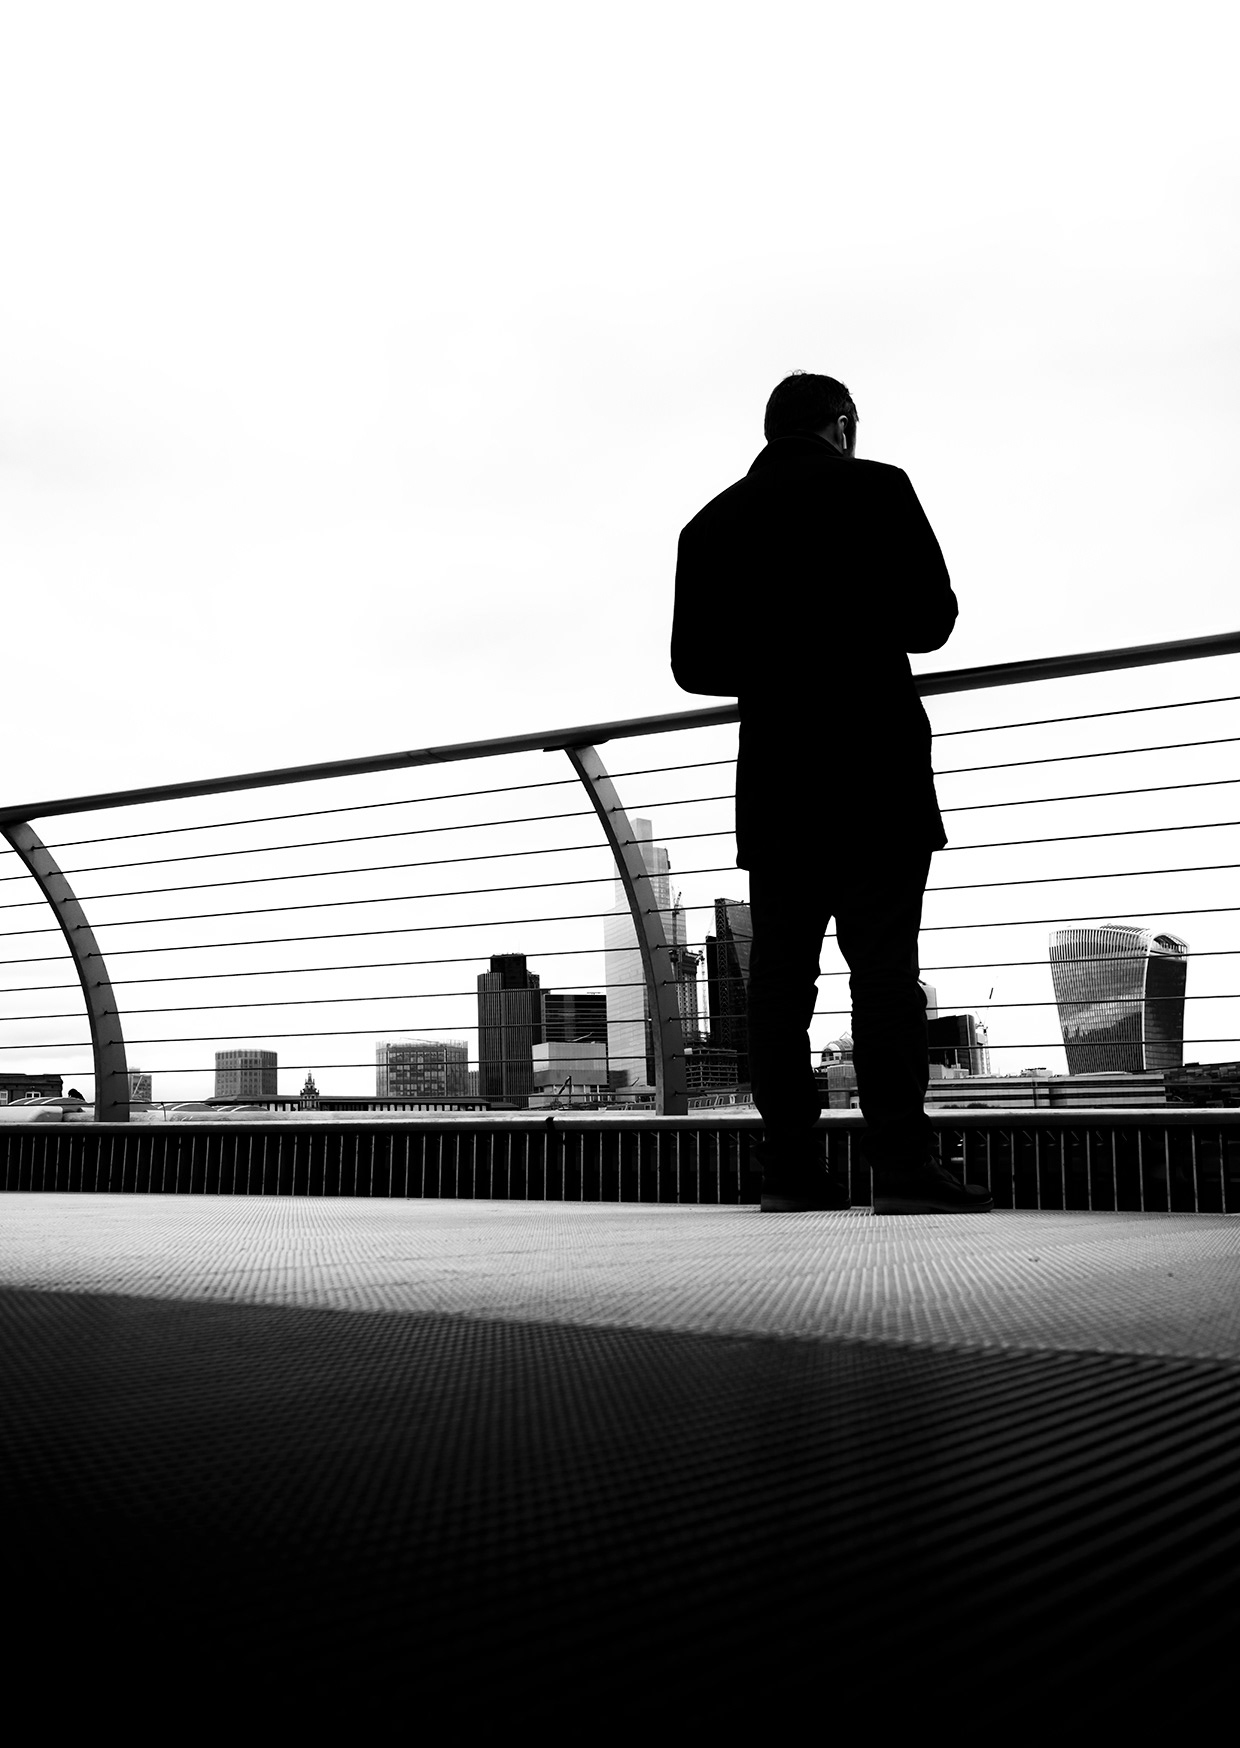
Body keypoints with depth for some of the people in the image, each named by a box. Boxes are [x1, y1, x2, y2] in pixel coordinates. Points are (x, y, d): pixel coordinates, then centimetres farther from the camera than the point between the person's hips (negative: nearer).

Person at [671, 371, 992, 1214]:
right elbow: (932, 620, -3)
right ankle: (903, 1163, -9)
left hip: (775, 780, 4)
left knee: (781, 970, 3)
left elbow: (693, 663, 9)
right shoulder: (874, 488, 0)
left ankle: (791, 1167, 2)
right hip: (875, 766, -4)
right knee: (883, 962, -6)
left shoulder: (712, 524, 11)